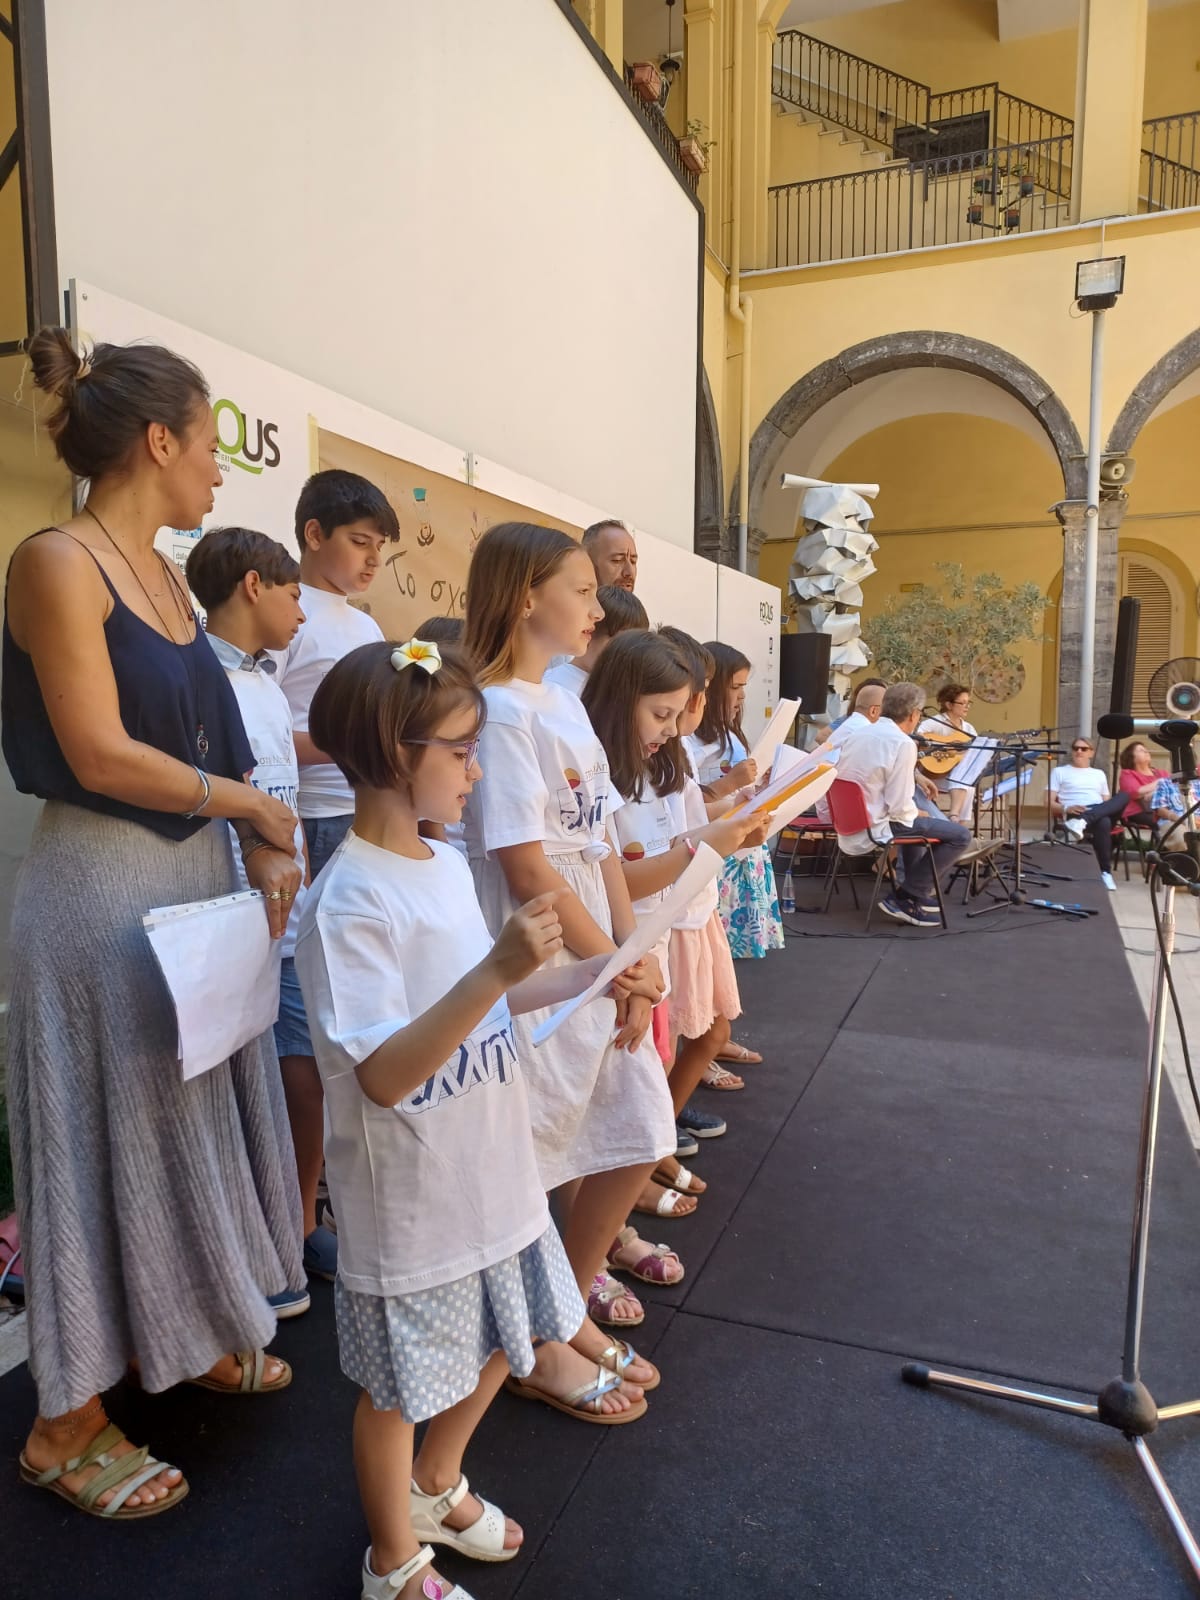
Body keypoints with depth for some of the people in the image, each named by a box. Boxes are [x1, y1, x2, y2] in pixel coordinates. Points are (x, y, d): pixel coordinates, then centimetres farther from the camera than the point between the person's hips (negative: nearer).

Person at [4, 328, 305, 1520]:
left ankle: (183, 1335, 40)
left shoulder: (163, 575, 10)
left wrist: (263, 849, -3)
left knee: (191, 1115, 18)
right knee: (109, 1137, 5)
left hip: (196, 878, 8)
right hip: (103, 890, -8)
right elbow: (101, 757, -20)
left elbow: (208, 742, 9)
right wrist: (252, 804, -9)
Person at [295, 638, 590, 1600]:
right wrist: (497, 970, -37)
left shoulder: (448, 865, 0)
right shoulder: (350, 901, -25)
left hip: (489, 1175, 8)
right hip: (411, 1198, -8)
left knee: (497, 1342, 26)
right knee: (400, 1385, 16)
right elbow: (383, 1076, -29)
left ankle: (435, 1485, 54)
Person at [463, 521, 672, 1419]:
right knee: (525, 1169, 8)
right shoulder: (503, 713, -17)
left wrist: (634, 961, 3)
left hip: (600, 965, 9)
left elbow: (602, 845, 10)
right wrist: (617, 967, -11)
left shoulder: (566, 705, 10)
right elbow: (527, 869, -20)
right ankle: (539, 1351, 30)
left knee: (636, 1138, 17)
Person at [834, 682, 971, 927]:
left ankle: (917, 891, 40)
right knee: (960, 836, -4)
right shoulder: (903, 743, -17)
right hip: (874, 830, -9)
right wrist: (916, 814, 1)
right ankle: (904, 899, 1)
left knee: (916, 821, 35)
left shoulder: (858, 735, 6)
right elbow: (901, 808, -20)